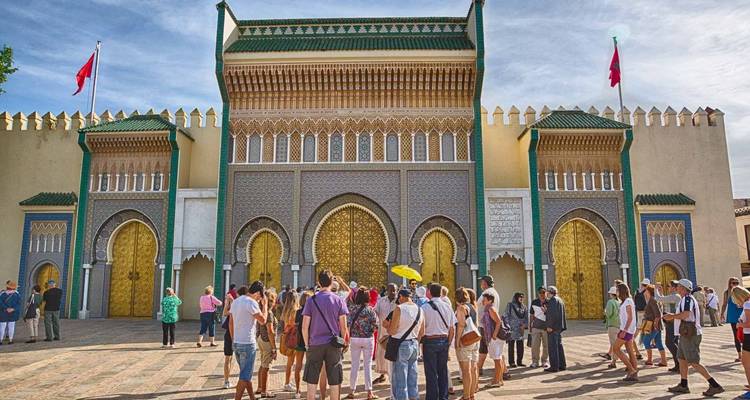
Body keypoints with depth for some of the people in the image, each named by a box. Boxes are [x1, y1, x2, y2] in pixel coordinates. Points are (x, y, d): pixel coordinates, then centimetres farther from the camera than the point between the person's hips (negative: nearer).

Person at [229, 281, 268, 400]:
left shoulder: (235, 301, 10)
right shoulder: (252, 302, -17)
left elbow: (231, 323, 14)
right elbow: (263, 321, -11)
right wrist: (264, 305, 0)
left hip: (236, 343, 9)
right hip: (247, 344, -9)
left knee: (246, 374, 19)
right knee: (244, 377, 0)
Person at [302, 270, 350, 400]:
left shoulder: (311, 300, -3)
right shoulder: (339, 300, -2)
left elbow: (305, 327, -4)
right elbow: (343, 327, -2)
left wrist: (307, 344, 8)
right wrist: (342, 341, 13)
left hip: (315, 344, 0)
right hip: (333, 345, 0)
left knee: (311, 382, 10)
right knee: (334, 382, 9)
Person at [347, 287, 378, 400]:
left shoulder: (353, 309, -4)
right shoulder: (370, 310, -8)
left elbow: (348, 324, -8)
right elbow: (375, 325, -11)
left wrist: (349, 336, 7)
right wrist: (370, 331, 7)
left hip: (355, 339, 2)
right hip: (368, 339, -1)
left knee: (354, 365, 11)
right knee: (368, 366, 6)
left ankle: (352, 391, 16)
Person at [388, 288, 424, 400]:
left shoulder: (399, 309, -14)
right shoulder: (419, 310, 5)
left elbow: (392, 331, -14)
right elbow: (422, 333, 11)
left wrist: (388, 325, 5)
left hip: (401, 346, -6)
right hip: (414, 345, 6)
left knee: (400, 379, 2)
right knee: (412, 379, 15)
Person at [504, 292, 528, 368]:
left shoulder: (524, 307, 14)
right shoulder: (510, 305, -1)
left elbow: (526, 317, 14)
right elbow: (506, 316, -4)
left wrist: (524, 325, -1)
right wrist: (508, 326, -10)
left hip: (521, 329, 5)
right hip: (512, 329, -5)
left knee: (520, 346, 6)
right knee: (511, 346, -1)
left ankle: (519, 361, 16)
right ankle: (512, 362, 5)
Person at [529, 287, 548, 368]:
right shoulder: (534, 302, 6)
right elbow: (531, 314, 14)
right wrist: (530, 325, 13)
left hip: (546, 327, -1)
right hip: (536, 326, 1)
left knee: (546, 345, 5)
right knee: (535, 345, 0)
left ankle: (544, 362, 19)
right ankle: (535, 362, 11)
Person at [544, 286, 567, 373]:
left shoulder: (552, 300, -14)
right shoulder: (560, 300, 16)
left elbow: (553, 314, -22)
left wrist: (550, 326, -19)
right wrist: (546, 312, 20)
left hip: (553, 327, -10)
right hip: (559, 327, 10)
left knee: (553, 347, -5)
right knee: (559, 346, 15)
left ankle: (554, 366, -3)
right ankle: (562, 365, 21)